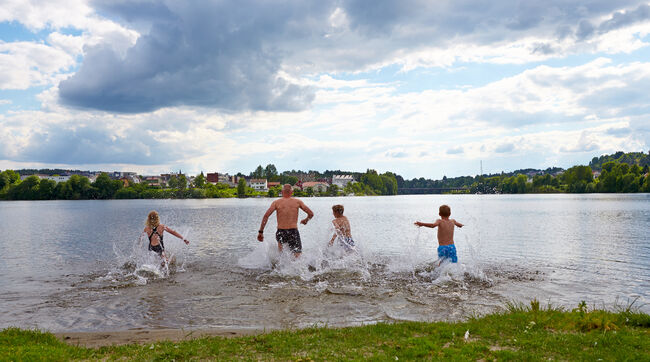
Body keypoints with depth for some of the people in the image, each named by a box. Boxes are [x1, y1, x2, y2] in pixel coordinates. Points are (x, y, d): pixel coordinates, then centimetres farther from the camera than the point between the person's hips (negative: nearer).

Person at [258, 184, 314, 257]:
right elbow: (311, 214, 4)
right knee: (297, 256, 0)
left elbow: (266, 216, -7)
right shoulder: (297, 201, 6)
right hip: (293, 232, -1)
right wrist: (306, 220, 26)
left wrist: (261, 232, -3)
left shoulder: (276, 202, 4)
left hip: (281, 232, 2)